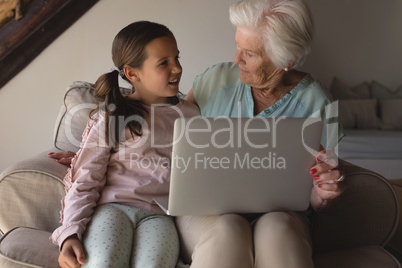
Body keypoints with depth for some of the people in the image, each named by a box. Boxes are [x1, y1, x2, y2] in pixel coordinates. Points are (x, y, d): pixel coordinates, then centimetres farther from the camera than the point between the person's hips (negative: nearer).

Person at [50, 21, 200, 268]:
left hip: (159, 213, 2)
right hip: (113, 206, -1)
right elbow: (85, 181, 2)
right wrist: (70, 233, -12)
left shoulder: (189, 115, 17)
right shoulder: (111, 117, 7)